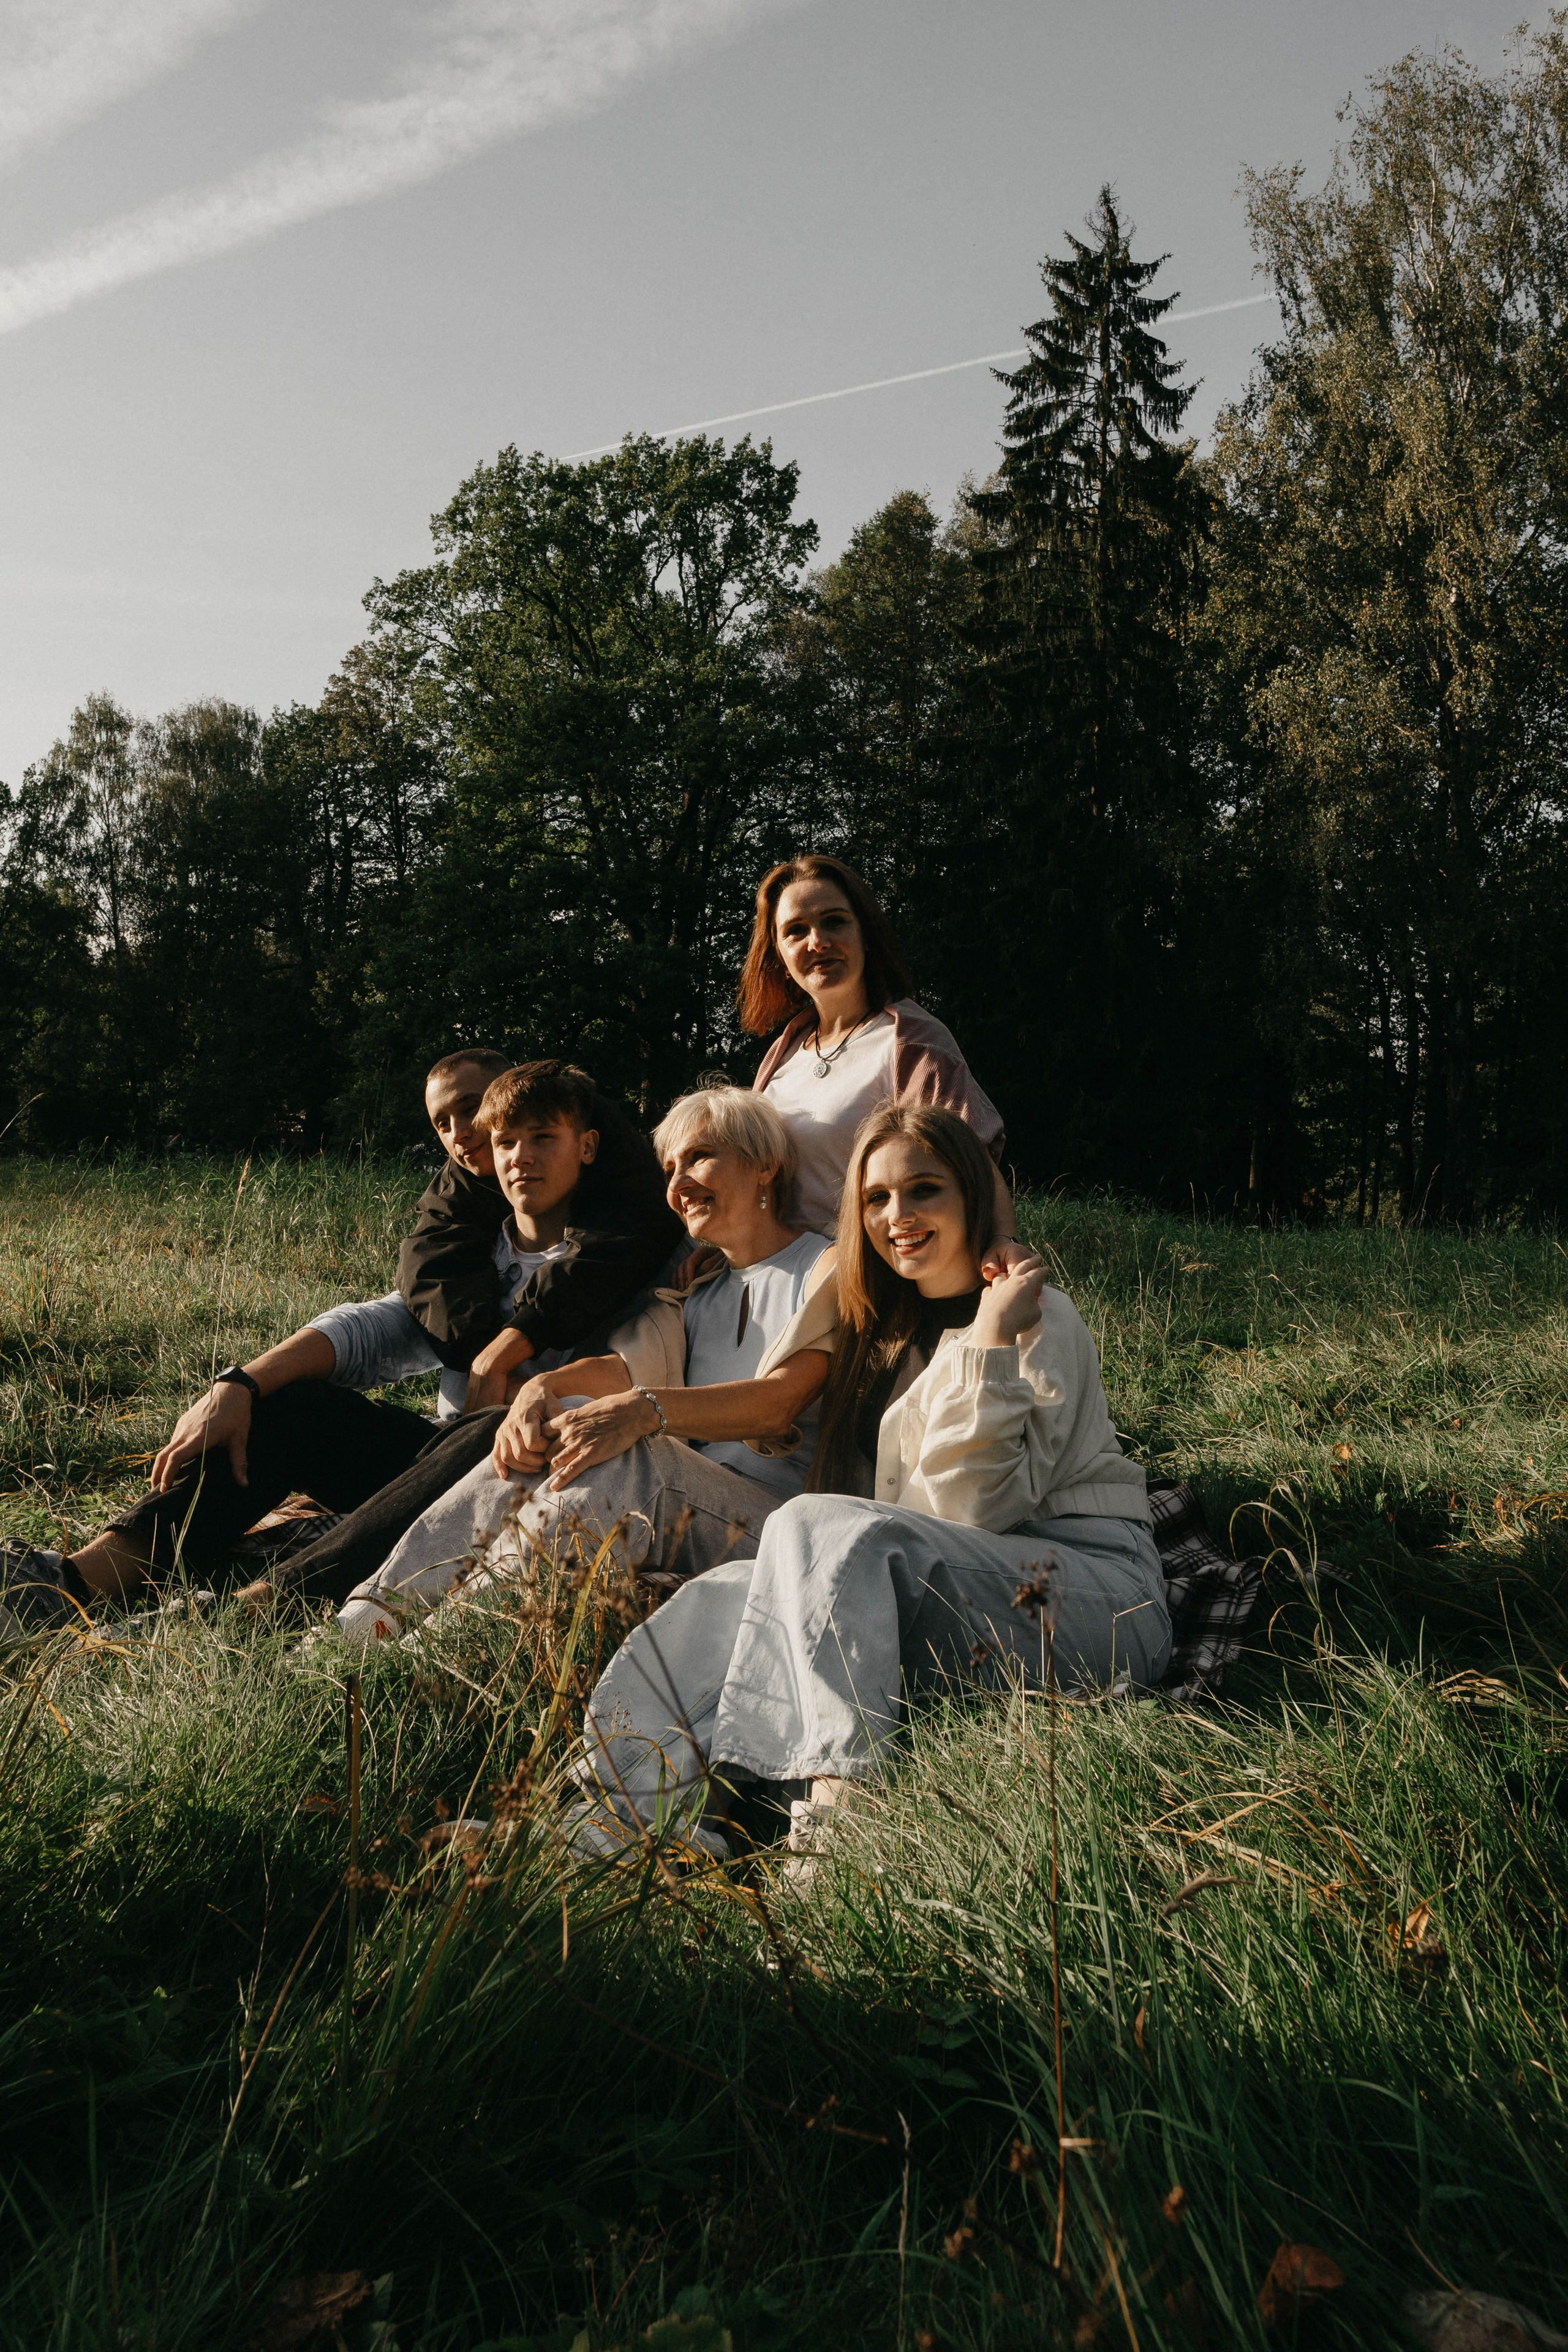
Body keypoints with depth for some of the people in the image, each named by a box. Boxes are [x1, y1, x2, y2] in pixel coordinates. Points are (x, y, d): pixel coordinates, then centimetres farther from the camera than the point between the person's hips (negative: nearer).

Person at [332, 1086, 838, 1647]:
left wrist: (644, 1410, -30)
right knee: (567, 1419, -21)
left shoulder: (828, 1270, 3)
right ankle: (374, 1615, -32)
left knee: (628, 1454, -32)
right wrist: (544, 1386, -19)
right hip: (683, 1503, 6)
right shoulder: (697, 1292, 24)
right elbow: (626, 1365, 4)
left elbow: (779, 1402, -14)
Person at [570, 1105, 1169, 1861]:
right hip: (983, 1585, 7)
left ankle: (844, 1801, -37)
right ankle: (644, 1805, -30)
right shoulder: (887, 1333, 19)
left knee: (821, 1528, -28)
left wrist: (991, 1344, -19)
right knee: (732, 1592, -16)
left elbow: (970, 1509, -15)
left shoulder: (1038, 1319, -4)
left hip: (1101, 1598, -7)